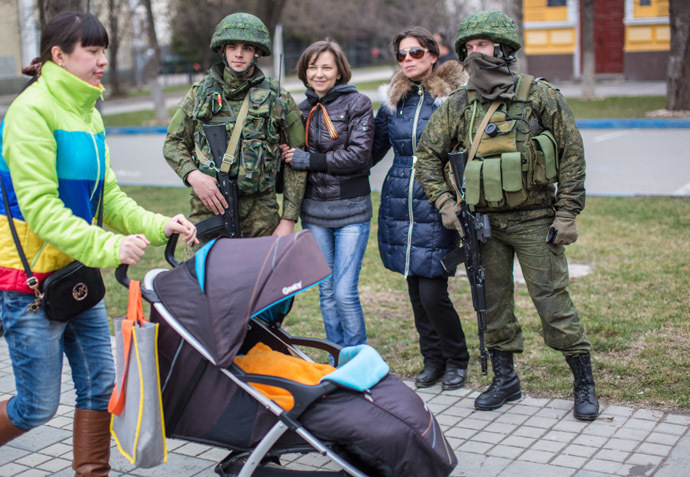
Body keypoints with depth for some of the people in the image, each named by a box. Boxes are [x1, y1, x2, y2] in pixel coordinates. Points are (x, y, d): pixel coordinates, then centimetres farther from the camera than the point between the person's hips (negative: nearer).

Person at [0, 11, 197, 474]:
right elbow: (40, 208, -22)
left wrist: (158, 226, -6)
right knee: (39, 407, 2)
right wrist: (108, 247, -31)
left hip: (77, 272, 8)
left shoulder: (87, 111, 11)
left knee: (100, 385, 8)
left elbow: (106, 195, 9)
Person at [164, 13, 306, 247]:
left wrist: (289, 219, -1)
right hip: (207, 208, 1)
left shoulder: (277, 98, 5)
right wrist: (192, 175, -9)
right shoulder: (200, 93, 9)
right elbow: (173, 143, 13)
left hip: (260, 214, 0)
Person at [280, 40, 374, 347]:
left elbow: (358, 154, -13)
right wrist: (288, 155, -6)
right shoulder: (302, 109, 11)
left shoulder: (357, 104, -3)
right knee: (326, 291, 9)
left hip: (351, 210, -4)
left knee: (345, 292, -9)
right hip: (314, 210, 5)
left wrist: (309, 160, -15)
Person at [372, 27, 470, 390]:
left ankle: (456, 361, 16)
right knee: (415, 291, 10)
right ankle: (432, 360, 27)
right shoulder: (394, 101, 10)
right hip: (400, 205, 5)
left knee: (432, 293, -7)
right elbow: (373, 149, 18)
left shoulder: (453, 98, -4)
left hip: (437, 208, -5)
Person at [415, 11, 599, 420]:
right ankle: (505, 379, 26)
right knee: (493, 303, 10)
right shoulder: (458, 106, 3)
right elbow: (428, 155, 11)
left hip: (534, 221, -4)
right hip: (484, 222, 4)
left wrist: (567, 214, -7)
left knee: (552, 301, -2)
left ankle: (585, 383, 12)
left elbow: (572, 153, -3)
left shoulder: (540, 96, -6)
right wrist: (445, 202, 1)